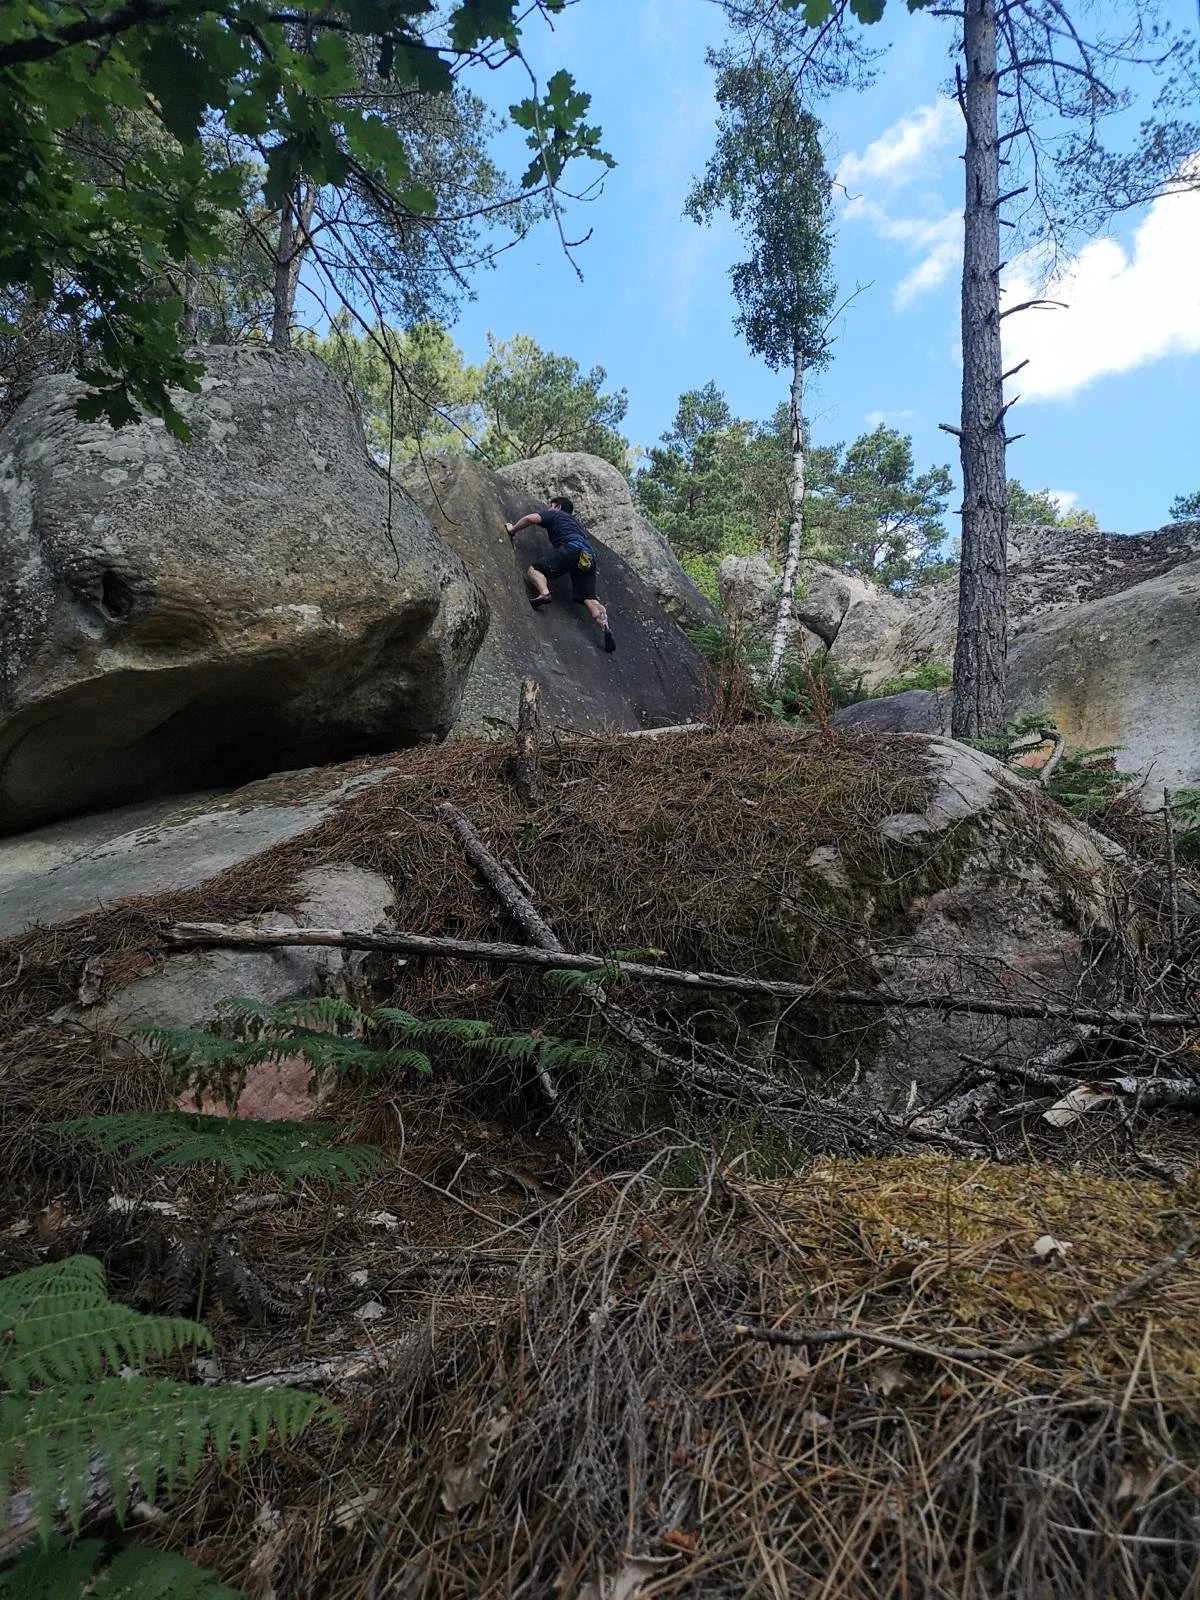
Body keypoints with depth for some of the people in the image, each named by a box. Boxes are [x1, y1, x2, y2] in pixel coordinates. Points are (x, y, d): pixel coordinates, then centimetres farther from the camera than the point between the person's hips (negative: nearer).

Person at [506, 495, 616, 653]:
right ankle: (605, 628, -26)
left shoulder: (554, 515, 22)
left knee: (534, 570, -3)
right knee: (589, 598, -5)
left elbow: (531, 518, 9)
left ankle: (544, 593, -33)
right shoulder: (577, 522, 42)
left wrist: (513, 530, 22)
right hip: (589, 555, 6)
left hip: (572, 547, -6)